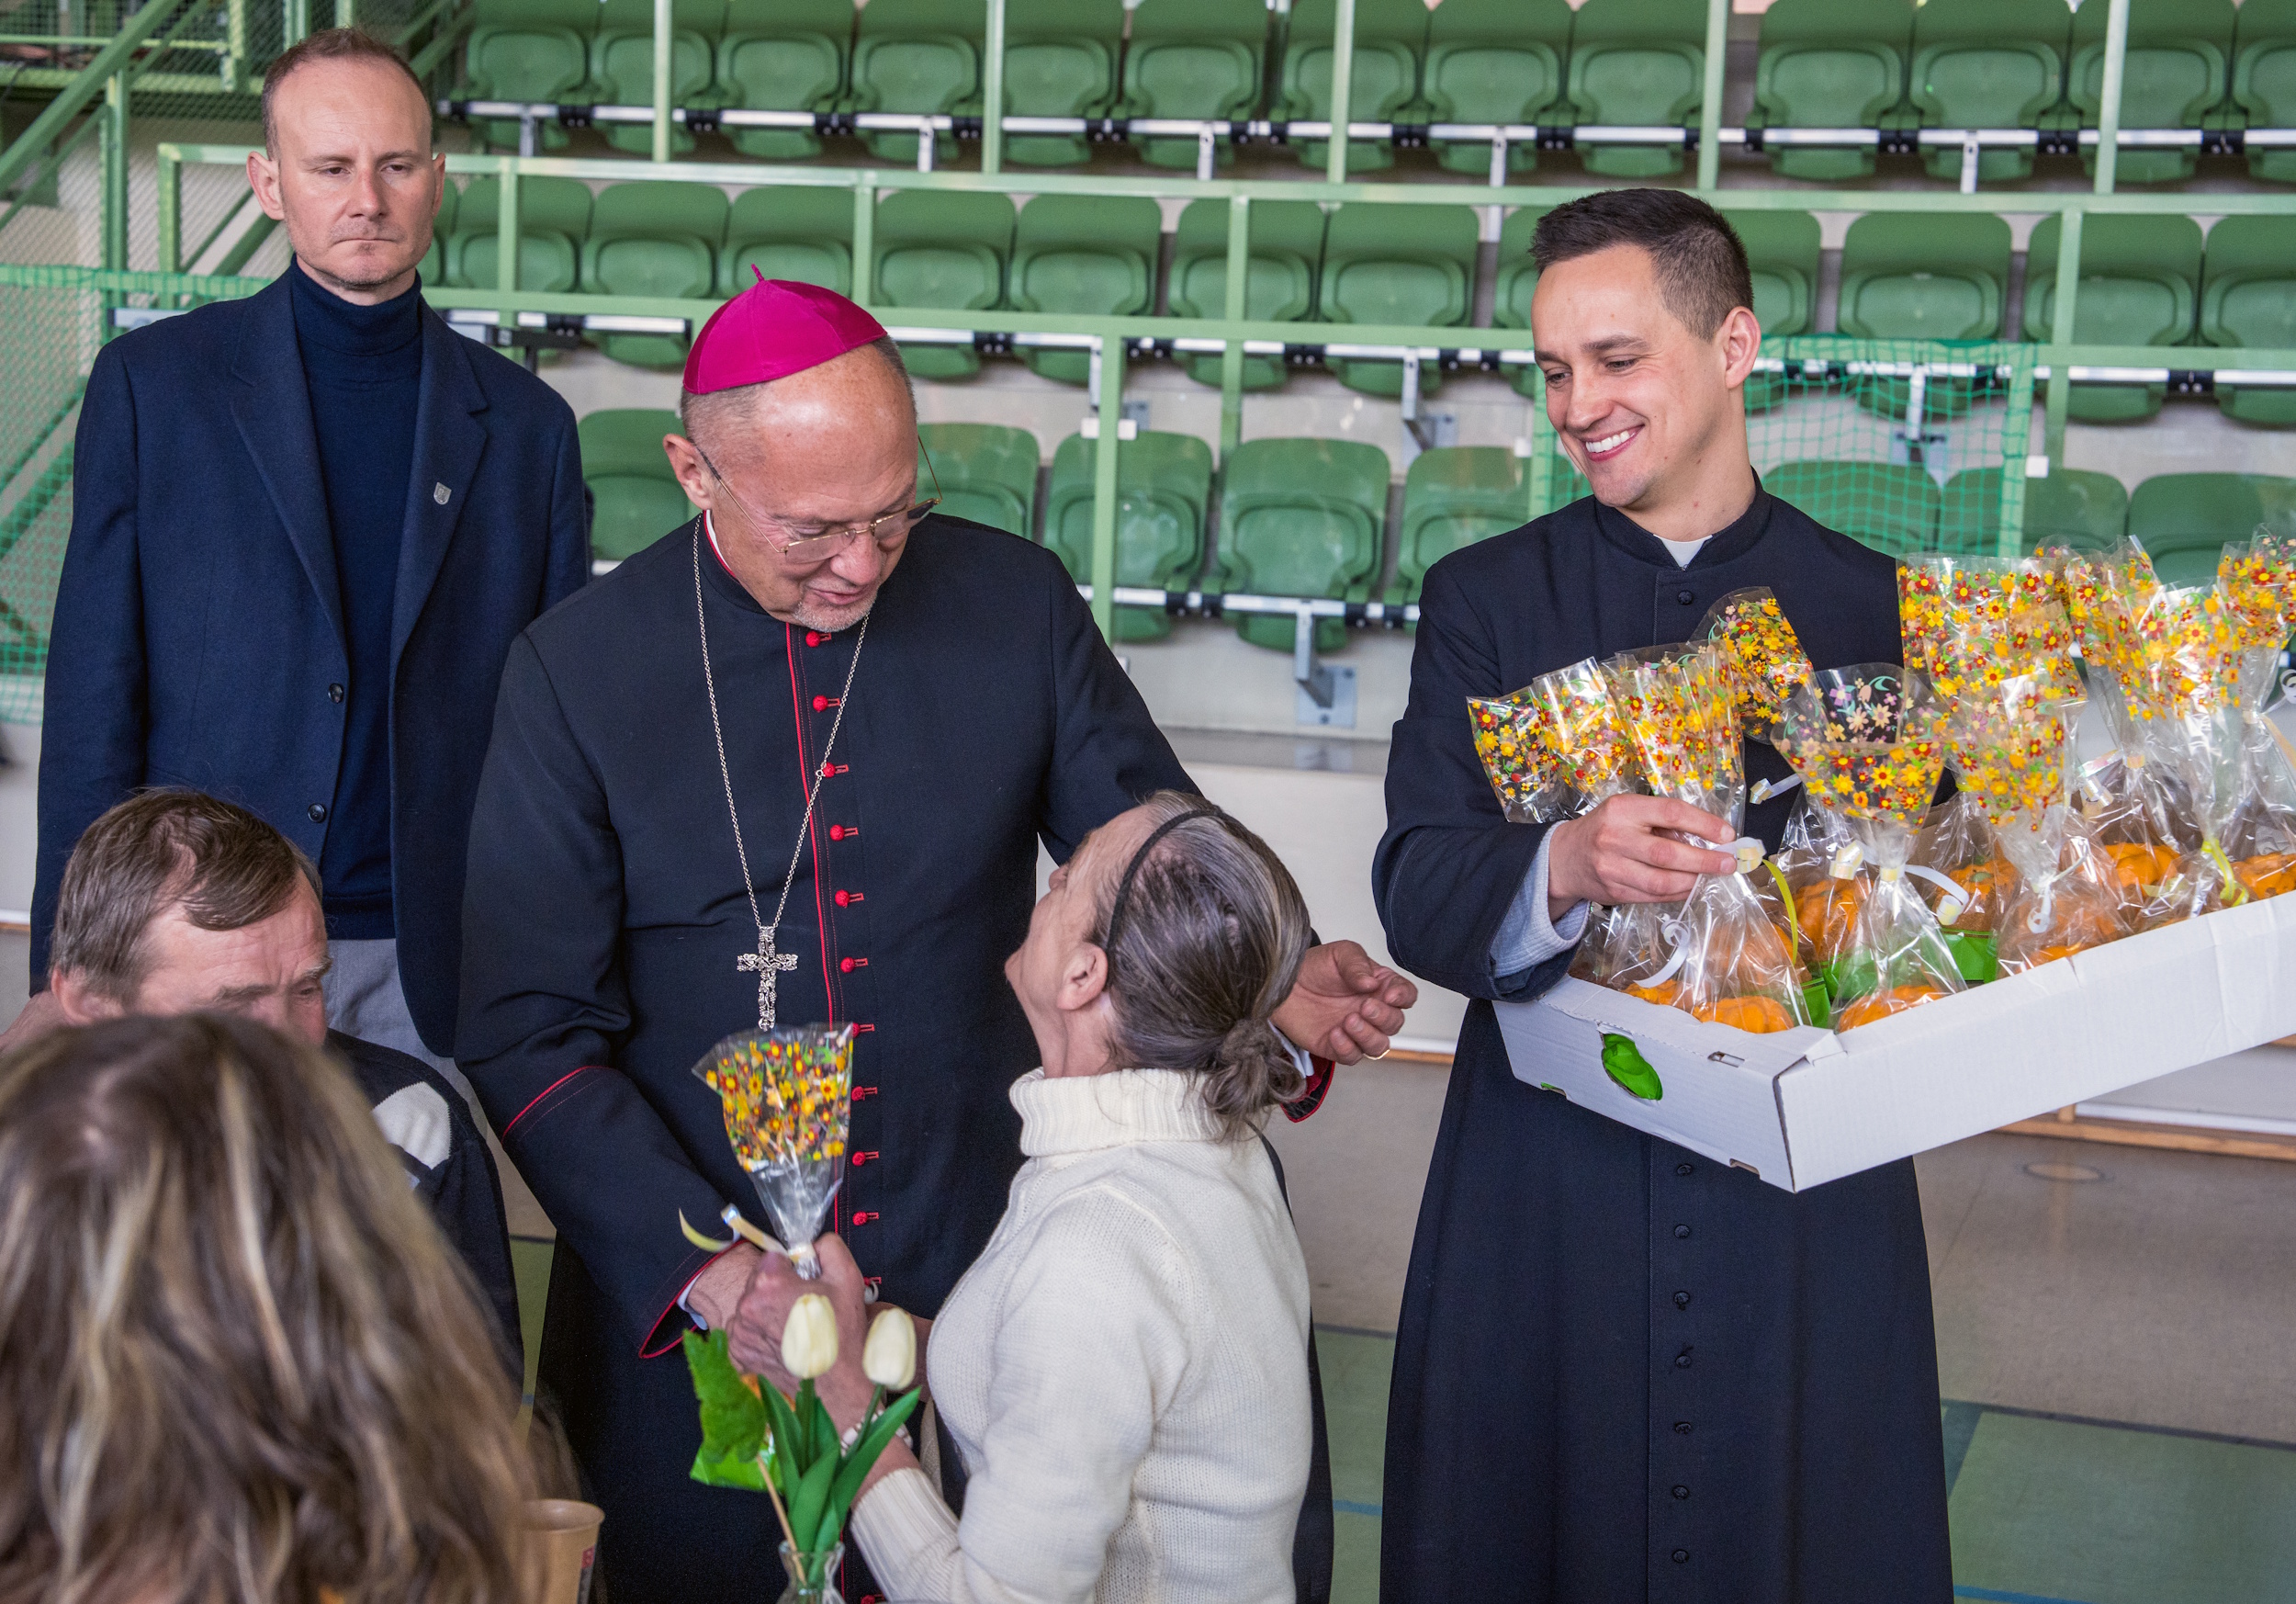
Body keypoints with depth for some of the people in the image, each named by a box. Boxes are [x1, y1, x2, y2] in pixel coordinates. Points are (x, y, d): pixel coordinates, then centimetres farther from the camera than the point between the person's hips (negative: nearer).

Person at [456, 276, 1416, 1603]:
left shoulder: (1019, 603, -4)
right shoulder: (581, 668, -7)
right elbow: (527, 1032, -7)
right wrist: (696, 1260, -18)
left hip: (984, 1274, 1)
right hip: (688, 1311, -1)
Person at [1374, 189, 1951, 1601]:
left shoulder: (1883, 611, 3)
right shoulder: (1486, 600, 4)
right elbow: (1417, 892, -7)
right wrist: (1564, 871, -27)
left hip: (1811, 1198, 0)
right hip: (1547, 1189, 0)